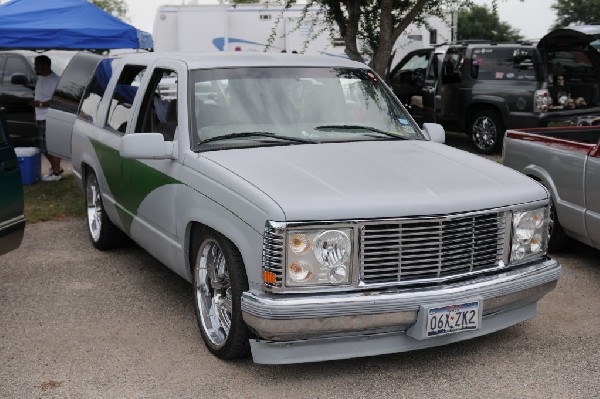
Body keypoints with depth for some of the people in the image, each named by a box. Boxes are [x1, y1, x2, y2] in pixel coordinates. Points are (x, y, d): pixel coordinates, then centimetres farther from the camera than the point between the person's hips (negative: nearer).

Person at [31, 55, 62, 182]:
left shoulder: (54, 80, -16)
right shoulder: (40, 78, 14)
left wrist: (40, 104, -24)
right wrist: (36, 116, 20)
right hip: (40, 118, 9)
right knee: (43, 146, 15)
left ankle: (56, 172, 4)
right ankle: (54, 167, 29)